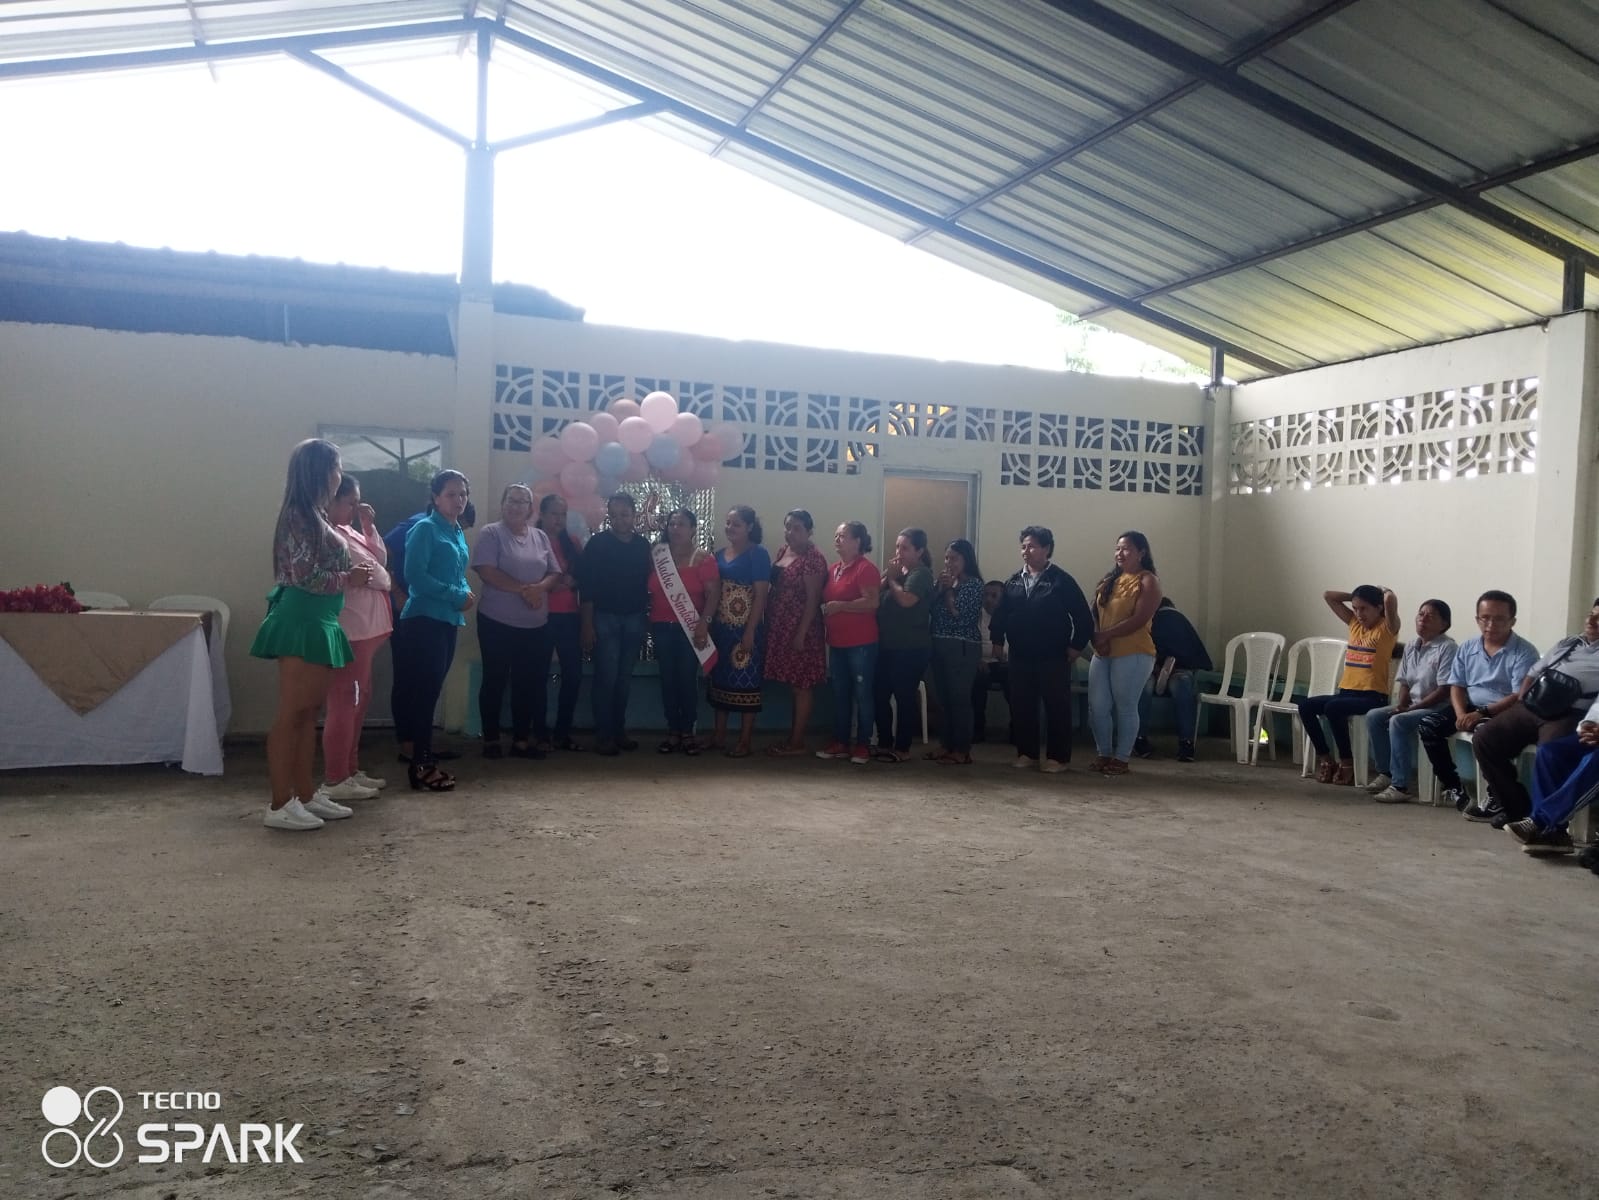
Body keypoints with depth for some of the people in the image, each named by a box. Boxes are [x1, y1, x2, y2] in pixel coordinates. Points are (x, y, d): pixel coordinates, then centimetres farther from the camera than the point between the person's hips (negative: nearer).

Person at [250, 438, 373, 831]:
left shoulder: (315, 517, 15)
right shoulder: (300, 517, -13)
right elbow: (306, 576, -19)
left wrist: (350, 575, 8)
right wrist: (348, 579, -7)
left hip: (317, 622, 10)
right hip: (301, 621, -10)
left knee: (308, 713, 12)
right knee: (290, 714, -6)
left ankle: (306, 795, 19)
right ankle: (280, 805, -2)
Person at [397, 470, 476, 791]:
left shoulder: (458, 533, 16)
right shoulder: (425, 529, -8)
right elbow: (415, 576, -17)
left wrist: (467, 593, 1)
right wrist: (456, 596, -16)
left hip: (448, 620, 8)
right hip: (425, 618, -8)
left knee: (431, 689, 10)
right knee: (426, 688, -9)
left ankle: (424, 757, 16)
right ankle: (421, 765, -5)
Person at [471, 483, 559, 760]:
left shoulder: (540, 536, 12)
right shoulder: (491, 533, -3)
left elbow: (555, 574, 9)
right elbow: (487, 571, -15)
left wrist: (540, 587, -13)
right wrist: (523, 589, -19)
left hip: (536, 624, 5)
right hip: (498, 622, -5)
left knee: (527, 682, 8)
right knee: (495, 680, 4)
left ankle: (521, 740, 16)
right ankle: (490, 739, 13)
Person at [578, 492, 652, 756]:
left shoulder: (643, 545, 7)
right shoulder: (598, 543, -4)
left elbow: (647, 582, 10)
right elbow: (586, 585, -6)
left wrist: (645, 616, 3)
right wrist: (587, 624, -11)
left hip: (634, 619, 4)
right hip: (605, 618, -4)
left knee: (624, 679, 8)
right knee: (606, 678, -5)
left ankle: (619, 731, 18)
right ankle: (603, 736, 2)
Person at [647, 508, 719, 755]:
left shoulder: (703, 557, -3)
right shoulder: (656, 554, 8)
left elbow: (713, 593, -9)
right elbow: (648, 589, 11)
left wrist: (704, 622, -19)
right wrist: (646, 619, 2)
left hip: (690, 627, -3)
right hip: (661, 627, 3)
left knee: (688, 679, -2)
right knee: (668, 679, 5)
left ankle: (688, 732, 8)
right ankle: (673, 732, 12)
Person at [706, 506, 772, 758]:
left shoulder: (758, 554, -8)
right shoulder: (720, 554, 11)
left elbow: (761, 595, -13)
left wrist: (750, 631, -17)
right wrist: (709, 624, 4)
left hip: (745, 628, -7)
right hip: (721, 628, 7)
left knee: (745, 681, -1)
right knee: (720, 679, 12)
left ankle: (746, 740, 6)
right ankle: (719, 734, 22)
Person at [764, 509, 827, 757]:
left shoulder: (813, 558, -14)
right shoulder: (783, 551, 12)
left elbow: (813, 599, -17)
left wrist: (801, 634, -19)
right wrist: (769, 623, 13)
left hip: (800, 630, -8)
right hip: (780, 628, 8)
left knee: (801, 686, 0)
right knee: (793, 685, 13)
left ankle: (798, 742, 7)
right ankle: (792, 737, 21)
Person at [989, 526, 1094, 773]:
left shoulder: (1061, 581, -6)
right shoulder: (1013, 581, 9)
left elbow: (1083, 616, -6)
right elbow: (1000, 615, 16)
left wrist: (1076, 646, -8)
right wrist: (997, 641, 8)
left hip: (1053, 657, -5)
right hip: (1020, 657, 5)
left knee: (1057, 707, 0)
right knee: (1021, 706, 7)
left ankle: (1058, 757, 6)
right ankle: (1027, 753, 17)